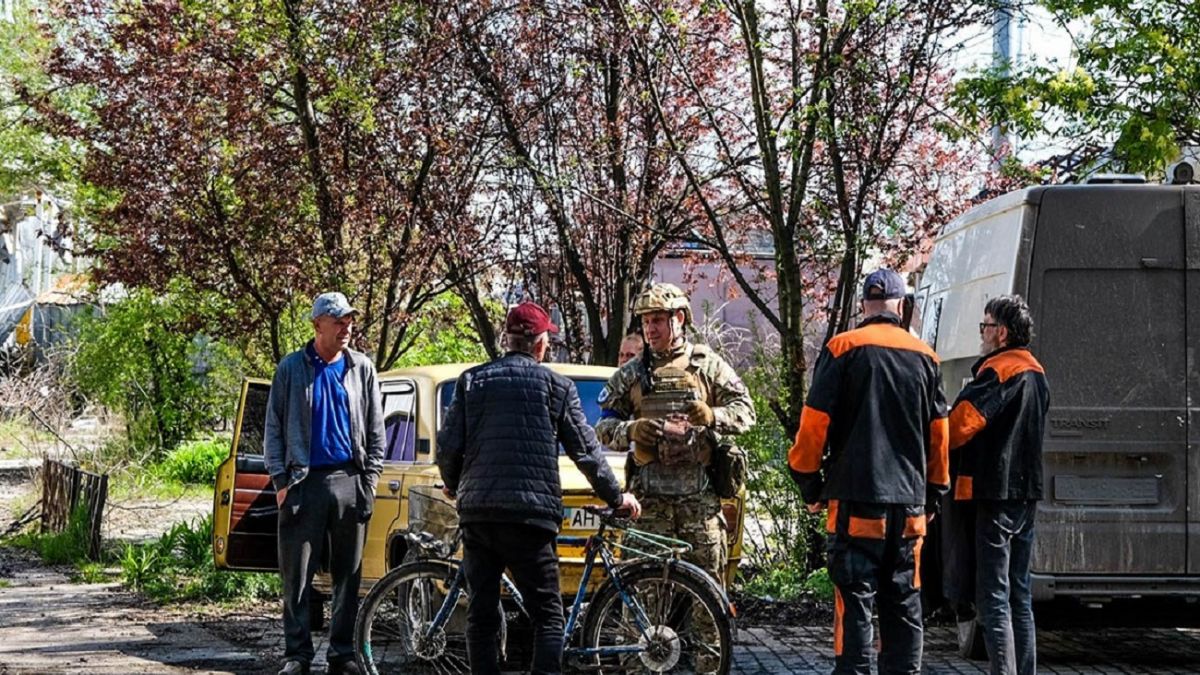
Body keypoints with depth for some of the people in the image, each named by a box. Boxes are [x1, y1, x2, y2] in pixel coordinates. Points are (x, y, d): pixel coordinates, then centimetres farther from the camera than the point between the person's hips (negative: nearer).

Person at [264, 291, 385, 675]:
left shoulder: (361, 369, 9)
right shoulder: (292, 368, 4)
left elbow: (376, 429, 11)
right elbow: (273, 428, 5)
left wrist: (371, 477, 2)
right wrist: (279, 479, -4)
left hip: (349, 481, 2)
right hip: (304, 482, -2)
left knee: (348, 575, 4)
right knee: (297, 575, -2)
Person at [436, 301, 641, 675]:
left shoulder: (472, 381, 8)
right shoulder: (555, 385, 2)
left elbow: (448, 446, 4)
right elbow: (585, 450, 5)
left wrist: (454, 486, 24)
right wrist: (616, 497, 18)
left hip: (477, 514, 3)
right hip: (529, 514, -3)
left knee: (481, 614, 9)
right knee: (548, 615, 1)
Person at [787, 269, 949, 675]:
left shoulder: (843, 349, -3)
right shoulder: (925, 357, 9)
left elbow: (815, 423, -6)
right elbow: (938, 435, 13)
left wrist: (809, 485, 4)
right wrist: (934, 495, 21)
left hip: (856, 500, -4)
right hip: (910, 503, 4)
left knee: (854, 599, -3)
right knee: (904, 602, 10)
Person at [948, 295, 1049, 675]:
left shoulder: (998, 372, -14)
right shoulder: (1036, 374, 15)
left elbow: (961, 423, -21)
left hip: (995, 492, -9)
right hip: (1026, 491, 9)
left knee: (993, 596, -9)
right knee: (1019, 593, 14)